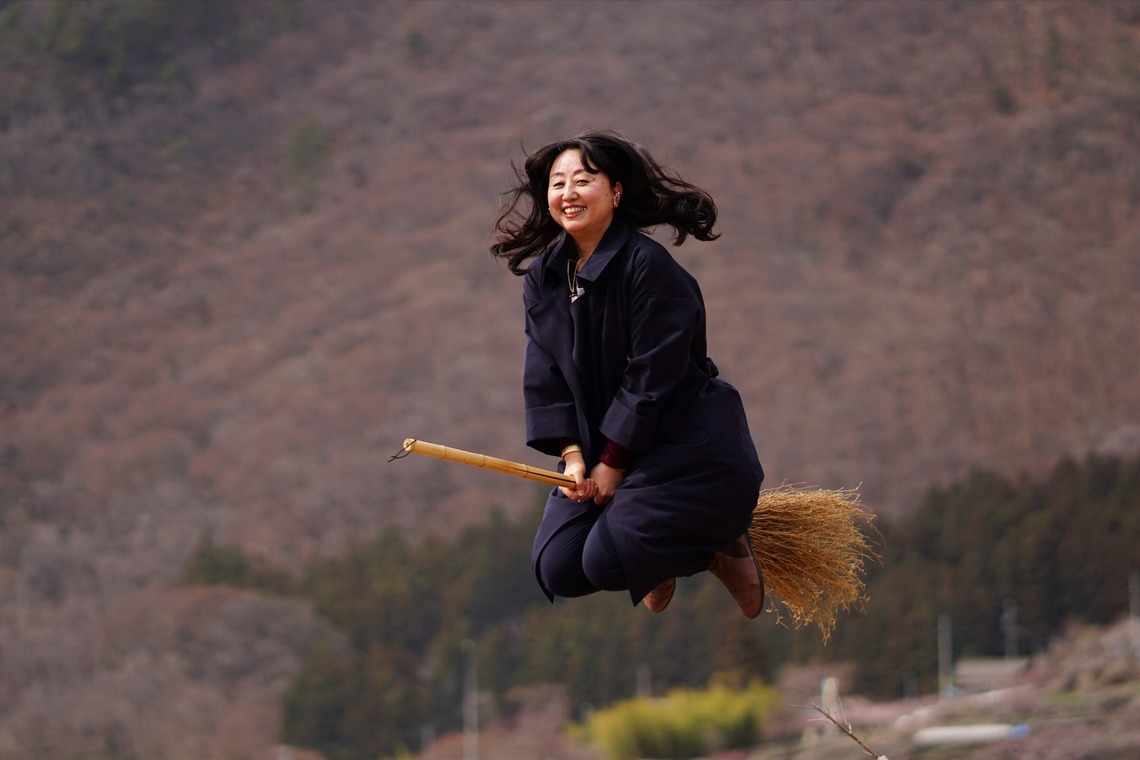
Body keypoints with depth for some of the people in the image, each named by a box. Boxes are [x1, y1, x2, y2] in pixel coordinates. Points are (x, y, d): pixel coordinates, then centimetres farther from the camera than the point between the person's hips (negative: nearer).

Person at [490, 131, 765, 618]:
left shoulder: (648, 265, -19)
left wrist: (613, 464, -16)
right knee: (558, 569, -4)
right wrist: (572, 456, -10)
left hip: (686, 445, -7)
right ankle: (662, 568, 26)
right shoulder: (543, 276, 2)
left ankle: (721, 546, 7)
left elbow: (651, 375, -19)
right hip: (600, 446, 7)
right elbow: (545, 376, 1)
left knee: (606, 561, -20)